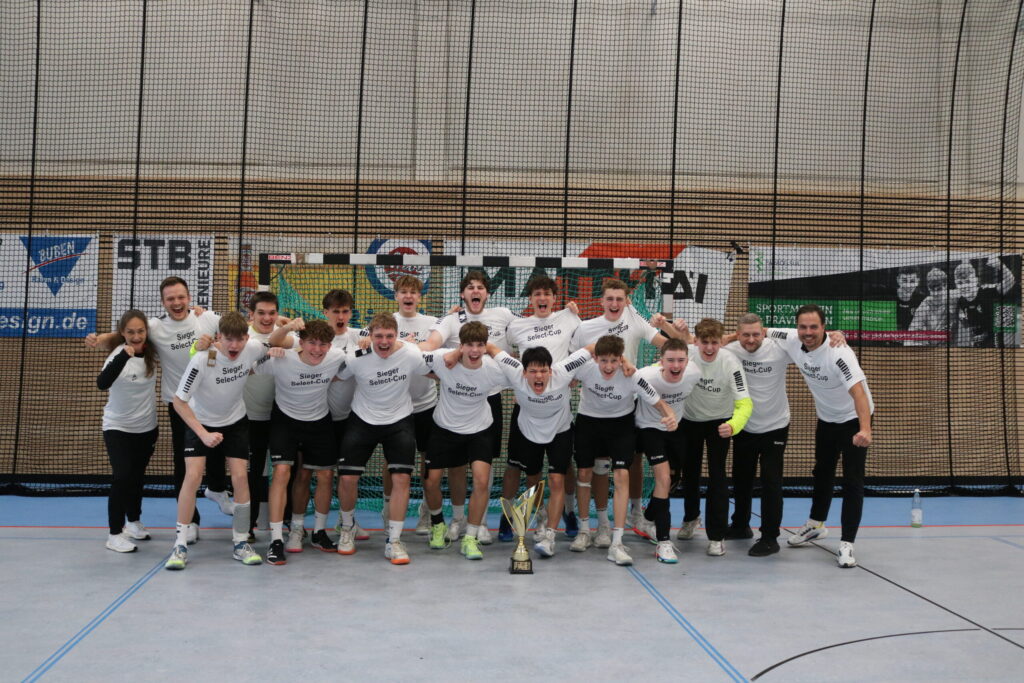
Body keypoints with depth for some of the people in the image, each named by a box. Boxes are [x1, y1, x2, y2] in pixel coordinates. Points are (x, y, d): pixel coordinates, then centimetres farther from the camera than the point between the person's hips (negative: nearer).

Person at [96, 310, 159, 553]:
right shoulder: (118, 355, -22)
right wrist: (124, 355, -53)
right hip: (118, 428, -5)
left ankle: (133, 521, 38)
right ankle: (115, 534, -4)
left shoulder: (152, 351, -9)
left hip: (147, 428, 5)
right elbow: (102, 384, -41)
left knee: (137, 476, 18)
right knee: (122, 477, -15)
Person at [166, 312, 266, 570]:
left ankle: (240, 542, 8)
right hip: (200, 421, -3)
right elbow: (179, 401, -24)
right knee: (193, 475, -16)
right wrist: (203, 434, -30)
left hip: (235, 422, 3)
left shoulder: (254, 348, -22)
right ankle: (180, 544, -4)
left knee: (240, 476, -7)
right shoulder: (201, 360, -31)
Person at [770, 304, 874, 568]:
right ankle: (816, 525, 41)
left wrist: (865, 430, -58)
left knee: (853, 480, -9)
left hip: (854, 420, -6)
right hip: (826, 418, 6)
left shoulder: (838, 353, -35)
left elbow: (858, 392, -45)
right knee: (822, 472, 22)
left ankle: (846, 544, -1)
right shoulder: (792, 341, -19)